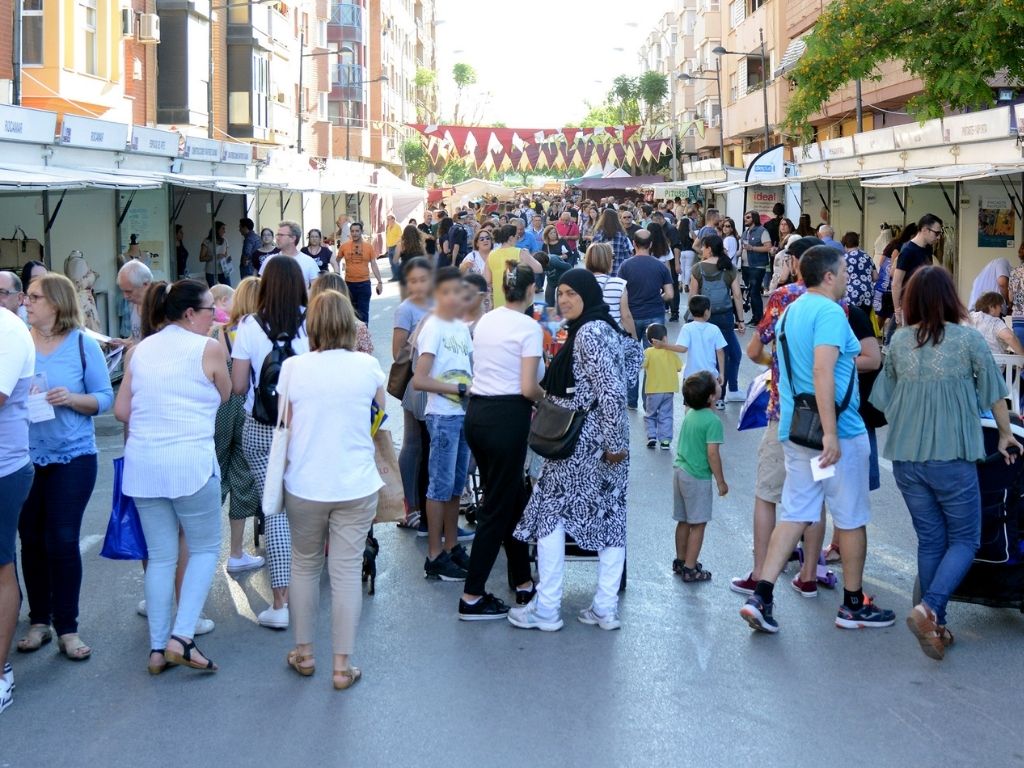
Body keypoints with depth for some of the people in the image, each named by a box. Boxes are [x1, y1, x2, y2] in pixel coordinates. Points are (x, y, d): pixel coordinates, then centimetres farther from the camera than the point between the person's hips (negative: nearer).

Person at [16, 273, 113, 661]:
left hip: (72, 457, -2)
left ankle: (67, 629, 10)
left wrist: (72, 399, -19)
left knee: (63, 541, -1)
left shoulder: (83, 345, -4)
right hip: (24, 457, 2)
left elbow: (105, 398, -2)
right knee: (31, 540, 9)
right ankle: (39, 621, 24)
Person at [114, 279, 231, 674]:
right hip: (191, 462, -5)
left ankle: (157, 649, 15)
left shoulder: (141, 349, 10)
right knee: (205, 549, 11)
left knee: (160, 557, 13)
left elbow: (121, 410, 9)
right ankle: (182, 637, -2)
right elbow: (224, 397, 8)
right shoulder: (209, 349, -5)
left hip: (143, 463, 5)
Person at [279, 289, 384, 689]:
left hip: (305, 485, 0)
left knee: (305, 566, 17)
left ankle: (304, 653, 28)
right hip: (356, 486, 0)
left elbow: (284, 427, 0)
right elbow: (381, 413, 10)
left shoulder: (293, 367, -7)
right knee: (347, 572, 5)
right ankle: (343, 665, 10)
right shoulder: (368, 366, -6)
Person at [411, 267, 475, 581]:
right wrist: (459, 389, -16)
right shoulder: (433, 328, -12)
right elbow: (419, 380, -18)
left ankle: (452, 547, 24)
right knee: (441, 485, -2)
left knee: (456, 485, 14)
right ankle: (435, 557, 5)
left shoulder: (462, 327, 9)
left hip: (464, 413, 7)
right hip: (443, 416, -7)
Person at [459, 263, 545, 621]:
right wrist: (546, 395, 5)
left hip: (477, 412, 8)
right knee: (497, 507, 1)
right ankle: (472, 597, 4)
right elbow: (528, 388, -16)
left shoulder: (485, 321, 11)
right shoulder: (529, 328, -10)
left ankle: (523, 583, 27)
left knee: (512, 499, 18)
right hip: (507, 417, -7)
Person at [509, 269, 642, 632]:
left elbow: (611, 390, -23)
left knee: (550, 513, 0)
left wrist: (615, 441, -21)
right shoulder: (606, 328, 11)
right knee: (609, 515, 9)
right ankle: (606, 608, 14)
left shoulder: (588, 333, -17)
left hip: (584, 442, -9)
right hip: (606, 440, 9)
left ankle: (546, 610, 3)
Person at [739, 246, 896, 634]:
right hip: (839, 431, -8)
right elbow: (822, 371, -26)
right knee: (852, 518, 6)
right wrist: (831, 432, -28)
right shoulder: (830, 312, -15)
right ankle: (854, 605, 18)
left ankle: (761, 595, -3)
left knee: (795, 514, 8)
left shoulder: (791, 312, 14)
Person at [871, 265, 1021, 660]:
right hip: (952, 459, -4)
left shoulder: (898, 341, 2)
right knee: (964, 540, 8)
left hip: (906, 459, 4)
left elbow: (884, 397, 11)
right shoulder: (968, 339, -7)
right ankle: (928, 609, -12)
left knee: (930, 540, 15)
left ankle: (936, 627, 17)